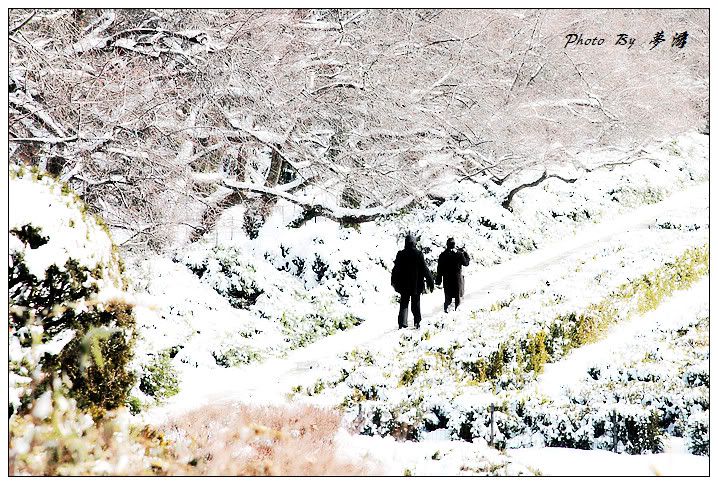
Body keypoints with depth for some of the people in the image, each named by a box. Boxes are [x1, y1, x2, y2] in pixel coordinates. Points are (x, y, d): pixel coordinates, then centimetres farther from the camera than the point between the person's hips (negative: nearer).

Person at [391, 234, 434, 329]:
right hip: (416, 285, -1)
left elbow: (396, 270, 4)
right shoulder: (418, 254, -9)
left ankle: (402, 322, -5)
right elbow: (425, 270, -6)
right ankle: (417, 322, 10)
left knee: (404, 304, 7)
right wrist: (431, 282, 2)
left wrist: (394, 282, 18)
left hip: (403, 285, 1)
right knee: (416, 304, 10)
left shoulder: (400, 254, -3)